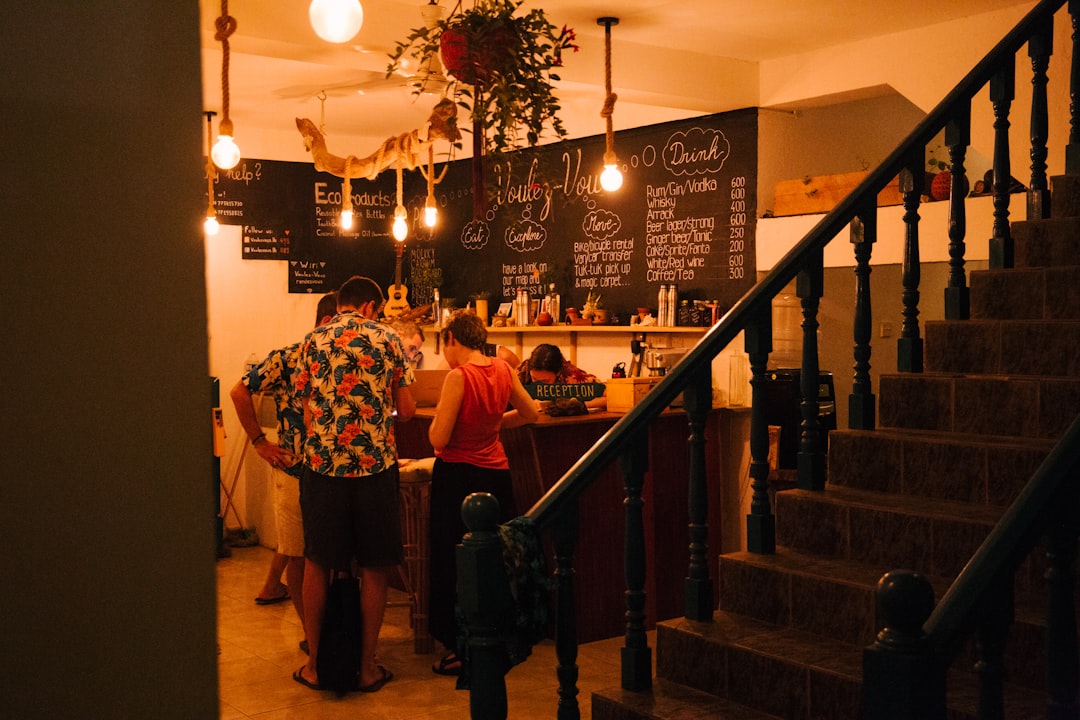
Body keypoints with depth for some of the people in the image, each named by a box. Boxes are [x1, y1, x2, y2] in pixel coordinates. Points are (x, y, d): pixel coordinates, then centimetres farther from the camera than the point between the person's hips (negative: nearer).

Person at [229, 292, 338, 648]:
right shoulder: (287, 359, -6)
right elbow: (239, 392, 0)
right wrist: (260, 442, -3)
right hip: (294, 471, -4)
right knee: (297, 554, 3)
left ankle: (271, 587, 37)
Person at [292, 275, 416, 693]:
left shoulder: (312, 341, 6)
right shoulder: (387, 339, 2)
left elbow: (308, 413, 7)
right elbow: (407, 410, 1)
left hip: (322, 466, 2)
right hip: (375, 467, -2)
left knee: (317, 564, 13)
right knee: (374, 568, 9)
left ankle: (315, 664, 19)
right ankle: (366, 666, 14)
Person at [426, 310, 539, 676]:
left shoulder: (458, 377, -19)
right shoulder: (503, 370, 0)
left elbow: (438, 438, -19)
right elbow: (530, 413, 12)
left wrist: (438, 416, 0)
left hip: (459, 477, -6)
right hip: (496, 473, 6)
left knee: (453, 564, 6)